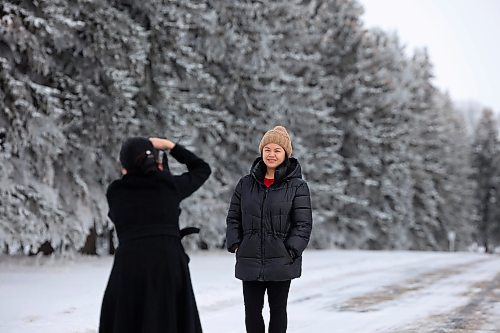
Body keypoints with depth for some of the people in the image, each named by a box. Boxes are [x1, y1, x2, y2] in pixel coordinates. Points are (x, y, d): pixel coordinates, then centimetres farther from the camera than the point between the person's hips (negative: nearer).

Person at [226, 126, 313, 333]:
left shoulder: (297, 186, -3)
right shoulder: (246, 184, 7)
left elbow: (303, 224, -5)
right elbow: (233, 218, 12)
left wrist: (290, 251, -13)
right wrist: (235, 244, 0)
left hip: (281, 263, -3)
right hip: (249, 262, 3)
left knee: (278, 309, 9)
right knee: (252, 310, 6)